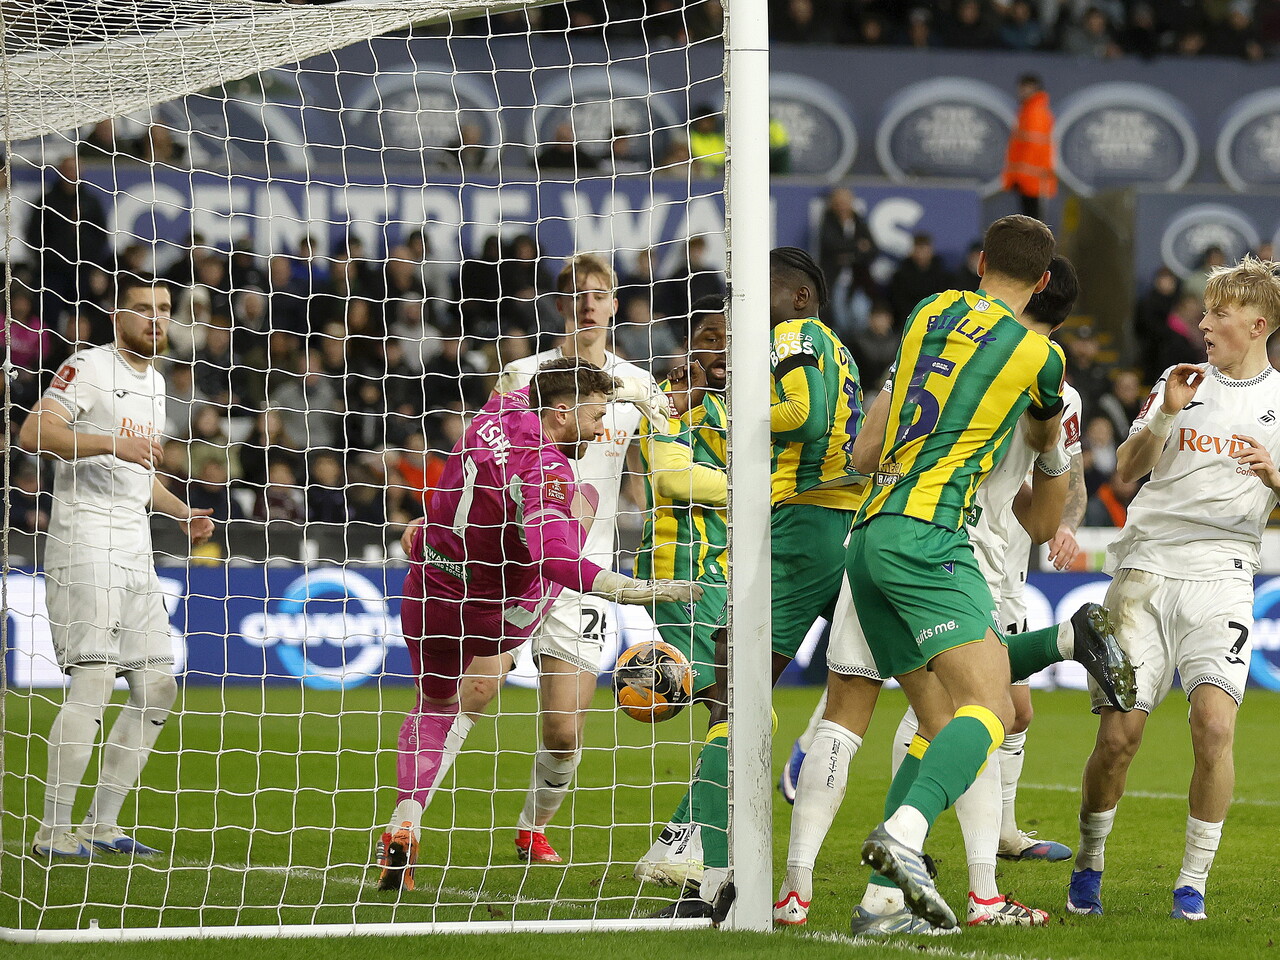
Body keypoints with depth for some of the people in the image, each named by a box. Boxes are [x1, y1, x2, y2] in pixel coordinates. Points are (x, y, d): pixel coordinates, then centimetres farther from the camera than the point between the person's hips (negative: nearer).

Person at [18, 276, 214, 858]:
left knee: (157, 686, 7)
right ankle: (54, 830, -14)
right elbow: (34, 433, -20)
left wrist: (182, 515, 16)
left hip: (134, 551, 9)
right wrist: (114, 444, -28)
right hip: (85, 543, -9)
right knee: (94, 679, -17)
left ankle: (102, 825, 13)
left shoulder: (152, 383, 20)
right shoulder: (91, 367, -7)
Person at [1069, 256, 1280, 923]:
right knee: (1119, 735, -6)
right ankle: (1088, 863, 16)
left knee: (1214, 725, -20)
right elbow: (1127, 471, 7)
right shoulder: (1183, 384, 11)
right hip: (1146, 567, 1)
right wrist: (1164, 416, -8)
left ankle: (1194, 880, -7)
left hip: (1220, 575, -1)